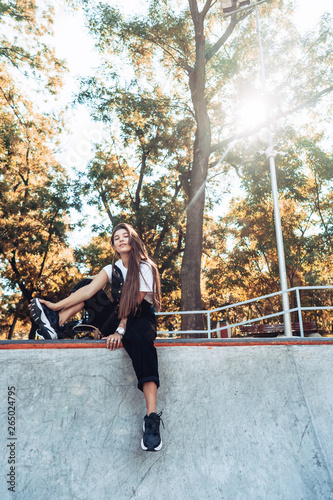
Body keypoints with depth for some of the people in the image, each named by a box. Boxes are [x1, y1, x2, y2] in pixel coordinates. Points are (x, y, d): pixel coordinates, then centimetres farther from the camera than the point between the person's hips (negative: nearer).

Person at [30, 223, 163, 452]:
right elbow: (89, 290, -9)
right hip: (118, 318, 6)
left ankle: (152, 419, -51)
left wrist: (120, 331, -27)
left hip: (142, 317, -6)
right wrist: (57, 306, -22)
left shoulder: (145, 267, -7)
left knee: (139, 338, -41)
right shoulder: (112, 269, 7)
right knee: (85, 289, 1)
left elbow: (134, 303, -16)